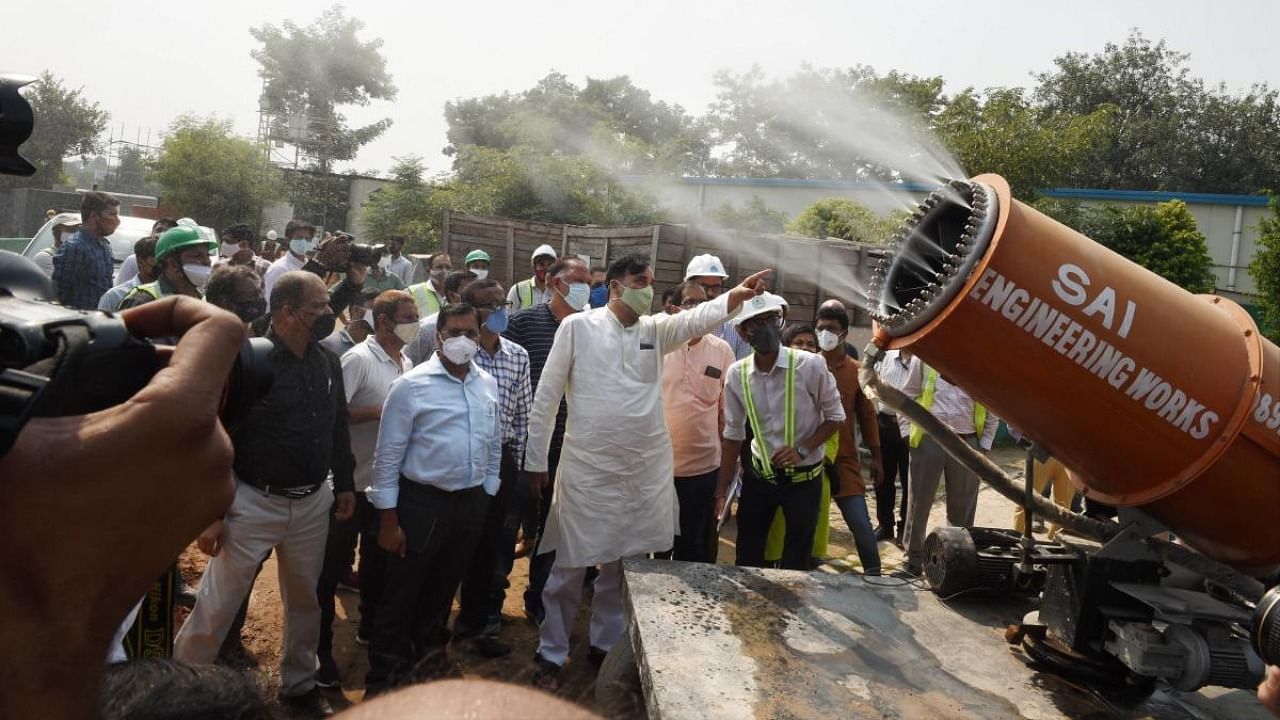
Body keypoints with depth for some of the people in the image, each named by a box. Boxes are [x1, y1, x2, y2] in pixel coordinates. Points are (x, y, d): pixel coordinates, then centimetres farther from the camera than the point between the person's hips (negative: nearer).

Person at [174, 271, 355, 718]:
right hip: (254, 503, -5)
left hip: (313, 504, 6)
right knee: (216, 607, 2)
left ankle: (300, 684, 35)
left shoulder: (328, 364, 4)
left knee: (306, 599, 17)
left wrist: (344, 484, 15)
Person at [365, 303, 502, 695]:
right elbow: (388, 456, -11)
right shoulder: (411, 386, -12)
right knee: (402, 592, 6)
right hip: (422, 502, -5)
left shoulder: (488, 384, 5)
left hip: (471, 502, 5)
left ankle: (428, 648, 42)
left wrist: (487, 495, 11)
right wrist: (388, 519, -11)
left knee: (444, 586, 20)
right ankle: (384, 677, 22)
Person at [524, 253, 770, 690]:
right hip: (588, 467, -4)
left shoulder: (656, 330, 7)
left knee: (623, 564, 15)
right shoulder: (577, 327, -3)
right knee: (571, 566, 6)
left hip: (647, 469, 4)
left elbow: (696, 319, -13)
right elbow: (547, 396, -2)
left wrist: (733, 298, -32)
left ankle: (606, 643, 33)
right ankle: (551, 653, 22)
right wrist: (536, 459, -2)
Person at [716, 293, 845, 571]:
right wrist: (721, 491, 3)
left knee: (796, 561, 11)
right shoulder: (737, 375, -8)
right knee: (747, 557, 13)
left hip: (803, 477, -2)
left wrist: (803, 449, -21)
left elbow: (835, 417, -5)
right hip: (759, 475, 3)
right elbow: (733, 435, 2)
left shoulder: (810, 365, -18)